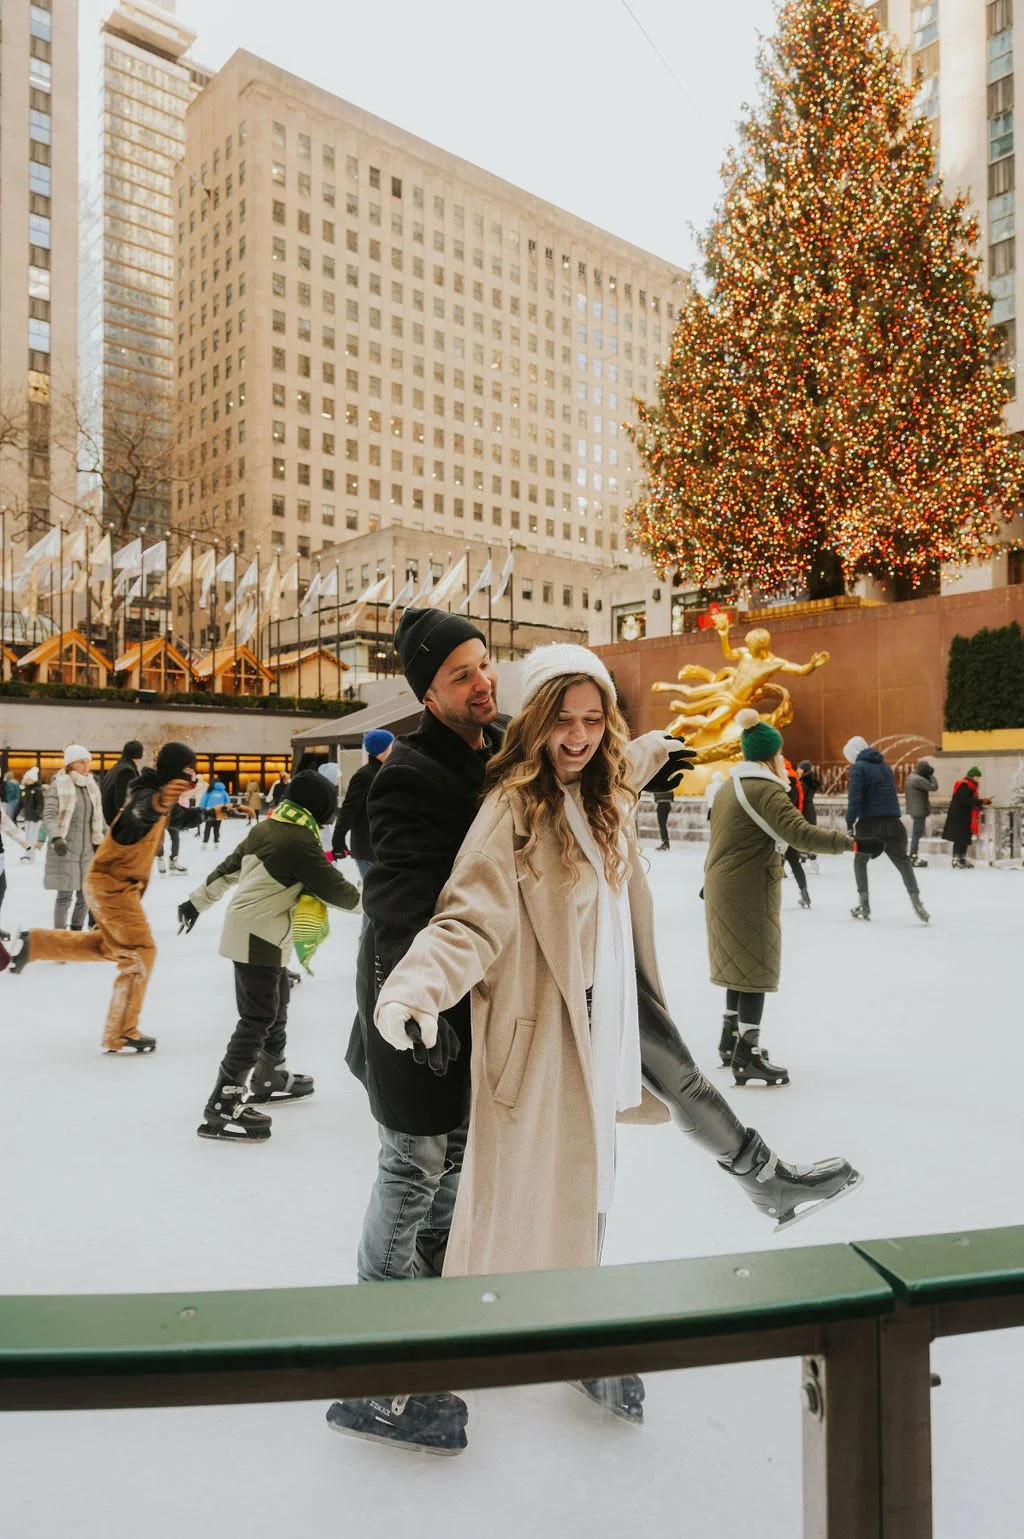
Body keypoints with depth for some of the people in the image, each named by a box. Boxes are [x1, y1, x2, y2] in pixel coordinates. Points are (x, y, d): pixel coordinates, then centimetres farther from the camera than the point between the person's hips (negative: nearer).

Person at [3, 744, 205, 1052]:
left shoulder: (155, 790, 6)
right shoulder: (148, 793, -25)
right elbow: (139, 812, -51)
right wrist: (158, 803, -73)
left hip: (115, 882, 10)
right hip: (113, 884, -10)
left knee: (111, 947, 25)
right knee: (140, 953, -5)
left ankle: (35, 944, 27)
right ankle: (120, 1035, 4)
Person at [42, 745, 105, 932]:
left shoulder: (92, 786, 11)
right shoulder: (58, 786, -7)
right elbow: (49, 816, -17)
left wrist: (98, 844, 17)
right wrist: (56, 839, -33)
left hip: (86, 850, 6)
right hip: (64, 850, -6)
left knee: (85, 896, 9)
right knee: (65, 897, -6)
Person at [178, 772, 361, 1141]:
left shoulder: (266, 828, 8)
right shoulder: (301, 842, -18)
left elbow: (229, 867, 17)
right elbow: (334, 889, -13)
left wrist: (198, 901, 26)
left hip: (249, 931, 10)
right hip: (260, 936, -10)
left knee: (276, 1004, 22)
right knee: (258, 1017, -7)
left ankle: (271, 1076, 38)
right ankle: (223, 1105, -6)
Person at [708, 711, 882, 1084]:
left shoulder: (730, 786, 14)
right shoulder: (765, 790, -16)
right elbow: (801, 833, -27)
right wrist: (854, 843, -27)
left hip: (724, 886, 10)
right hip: (749, 891, -10)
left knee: (741, 964, 18)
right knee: (755, 968, -4)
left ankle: (731, 1039, 29)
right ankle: (747, 1056, -1)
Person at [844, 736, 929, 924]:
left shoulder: (859, 767, -5)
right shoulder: (884, 765, 18)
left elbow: (855, 798, -15)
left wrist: (850, 823, -12)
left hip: (870, 823, -5)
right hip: (892, 823, 5)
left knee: (860, 861, 15)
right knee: (903, 861, 6)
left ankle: (864, 904, 12)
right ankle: (916, 901, -6)